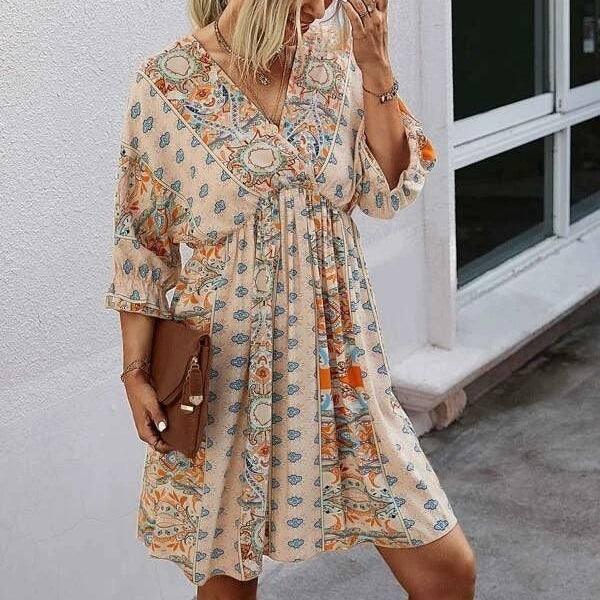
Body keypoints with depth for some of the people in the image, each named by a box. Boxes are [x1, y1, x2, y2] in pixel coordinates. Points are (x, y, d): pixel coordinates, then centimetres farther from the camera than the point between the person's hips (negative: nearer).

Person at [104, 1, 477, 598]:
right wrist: (135, 370, -4)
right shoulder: (167, 81, -9)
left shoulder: (334, 60, 1)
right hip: (228, 362, -3)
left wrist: (374, 66, -9)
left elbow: (389, 193, 0)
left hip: (335, 354, 3)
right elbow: (141, 235, -4)